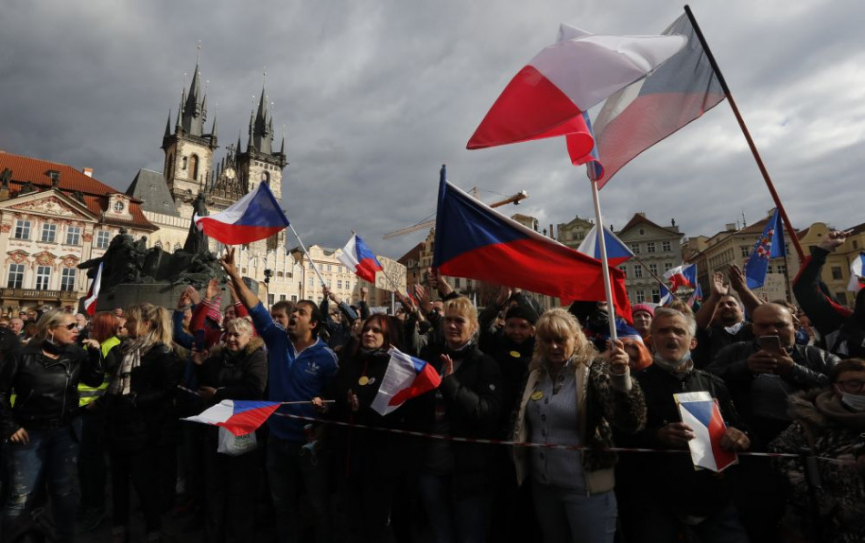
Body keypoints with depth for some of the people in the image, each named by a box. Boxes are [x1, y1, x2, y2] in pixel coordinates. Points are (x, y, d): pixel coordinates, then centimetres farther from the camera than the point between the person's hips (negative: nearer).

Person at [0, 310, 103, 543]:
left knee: (64, 491, 15)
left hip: (65, 432, 3)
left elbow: (95, 381, 1)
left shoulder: (76, 355, -1)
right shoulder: (23, 356, -9)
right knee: (21, 496, 1)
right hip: (29, 432, -3)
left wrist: (95, 353, -12)